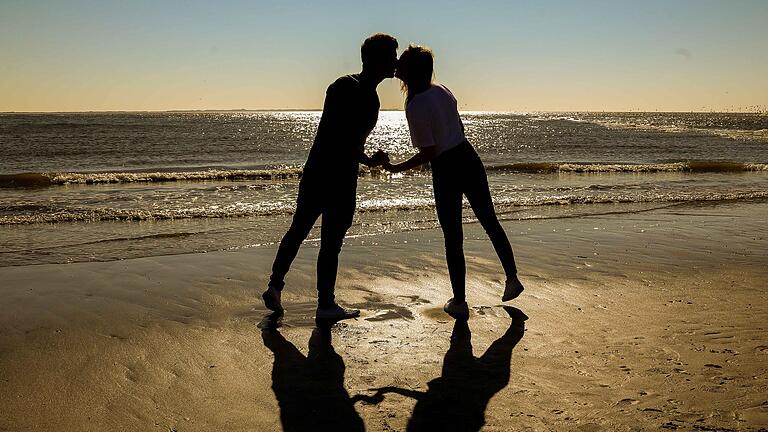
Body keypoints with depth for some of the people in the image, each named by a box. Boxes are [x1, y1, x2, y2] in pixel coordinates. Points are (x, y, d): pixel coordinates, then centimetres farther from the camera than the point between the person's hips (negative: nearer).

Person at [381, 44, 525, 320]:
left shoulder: (415, 107, -18)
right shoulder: (442, 90, 4)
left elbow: (428, 154, -17)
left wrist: (395, 168, -10)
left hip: (446, 172, -6)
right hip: (469, 159, 7)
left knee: (453, 238, 5)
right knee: (490, 222, 20)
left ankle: (459, 303, 14)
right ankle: (512, 278, 30)